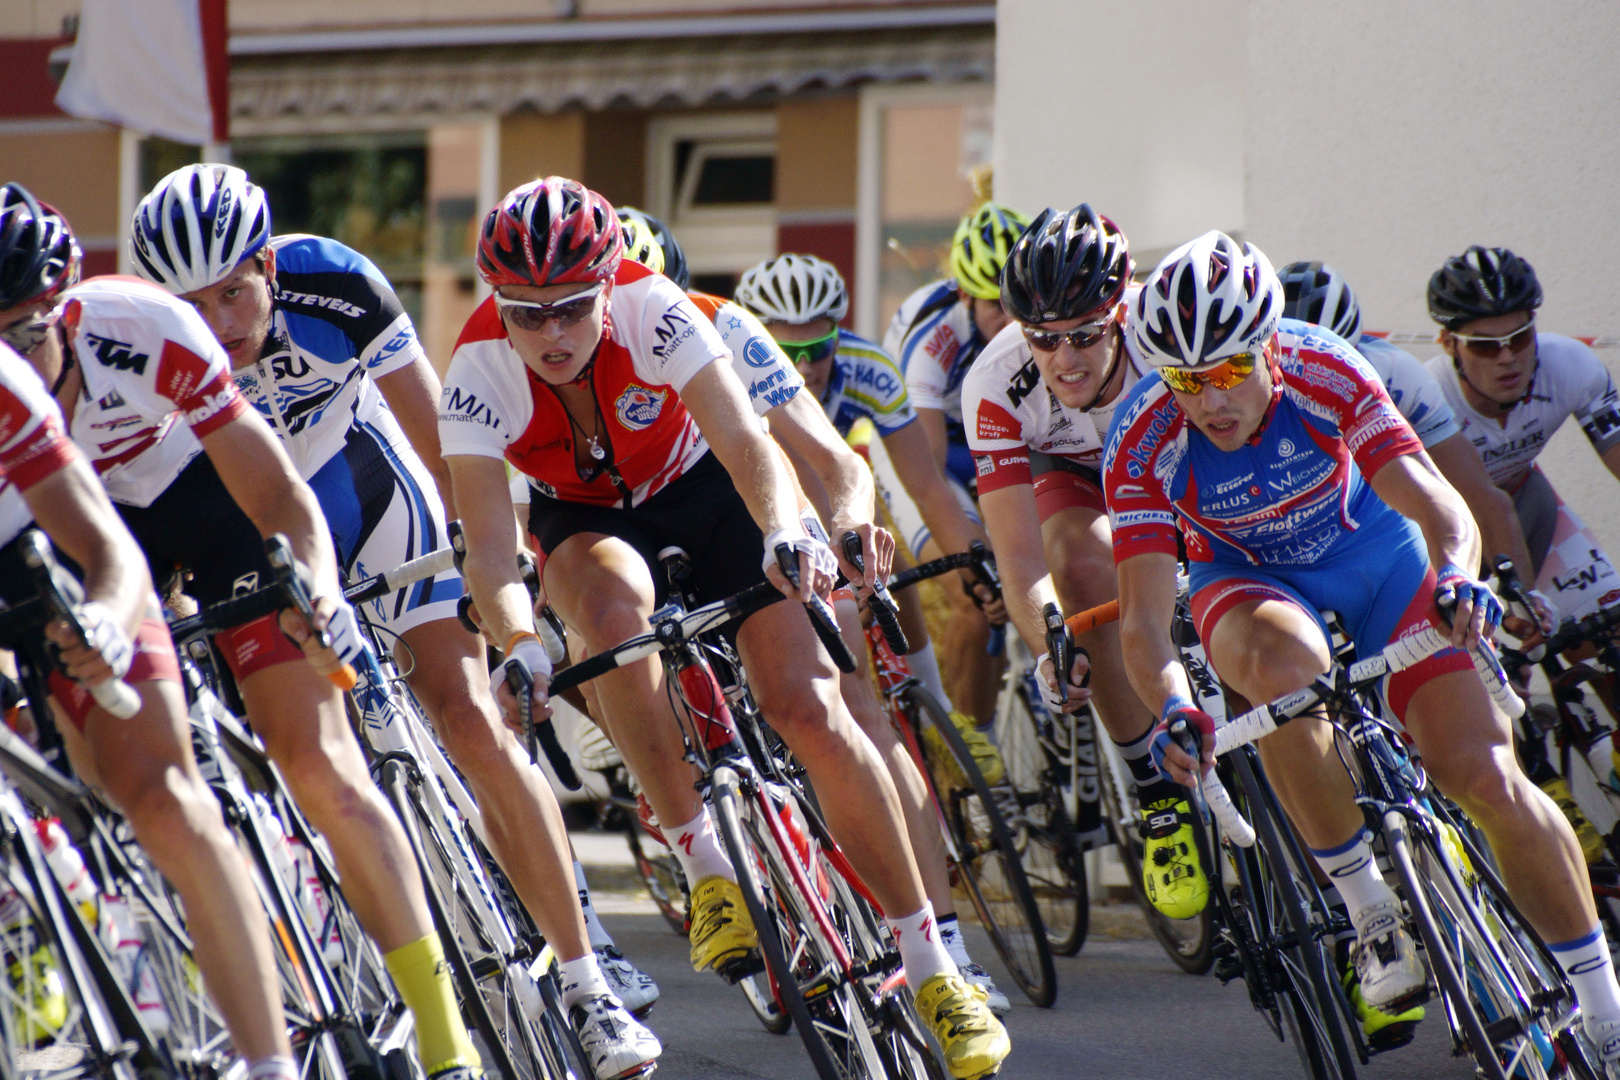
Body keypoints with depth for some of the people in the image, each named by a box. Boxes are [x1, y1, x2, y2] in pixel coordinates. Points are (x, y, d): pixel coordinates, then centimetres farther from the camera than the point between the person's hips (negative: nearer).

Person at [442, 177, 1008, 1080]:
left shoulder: (653, 311, -32)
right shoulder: (481, 373, -30)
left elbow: (748, 443, -40)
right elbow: (490, 539, -35)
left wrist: (784, 533, -60)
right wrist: (519, 647, -54)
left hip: (700, 488, 0)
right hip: (587, 517, 0)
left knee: (809, 709, -15)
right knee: (616, 607, -37)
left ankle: (933, 968, -5)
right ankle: (707, 868, -24)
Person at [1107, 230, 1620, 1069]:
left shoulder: (1326, 375, -29)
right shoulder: (1144, 444, -29)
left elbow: (1430, 496, -37)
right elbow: (1144, 617, -33)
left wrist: (1456, 575, -60)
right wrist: (1172, 708, -54)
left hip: (1376, 558, 0)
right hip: (1250, 576, 0)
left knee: (1485, 774, -14)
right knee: (1283, 666, -38)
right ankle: (1373, 916, -23)